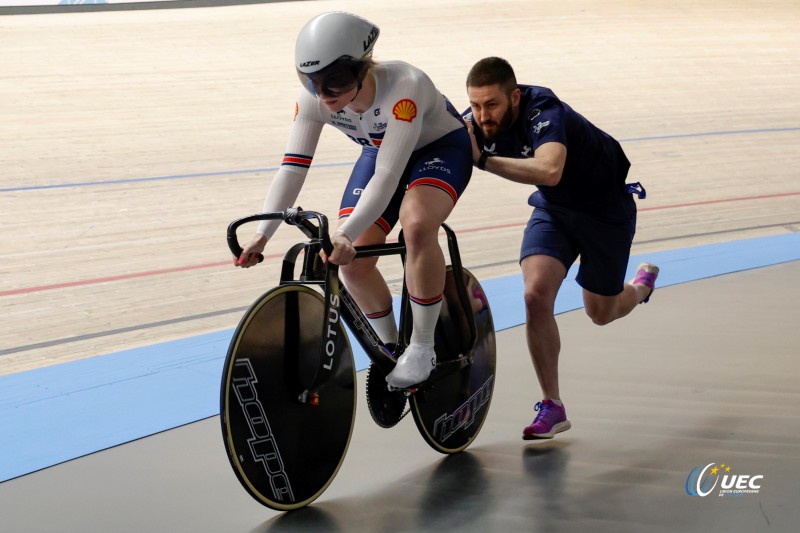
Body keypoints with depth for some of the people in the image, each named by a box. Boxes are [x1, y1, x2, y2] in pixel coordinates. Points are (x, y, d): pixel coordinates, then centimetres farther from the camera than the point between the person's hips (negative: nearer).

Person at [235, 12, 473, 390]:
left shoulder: (405, 86, -40)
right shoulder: (314, 99, -25)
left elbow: (387, 175, -45)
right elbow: (292, 168, -28)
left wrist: (347, 234, -55)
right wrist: (262, 234, -41)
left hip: (440, 148, -5)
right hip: (380, 151, 5)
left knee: (417, 225, -35)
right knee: (351, 260, -13)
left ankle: (421, 347, -19)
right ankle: (390, 347, 14)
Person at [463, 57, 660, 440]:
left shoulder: (545, 114, -38)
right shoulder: (474, 121, -19)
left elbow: (550, 170, -56)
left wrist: (483, 160, -60)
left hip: (606, 206, -4)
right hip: (553, 208, 4)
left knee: (600, 313, 11)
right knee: (536, 294, -19)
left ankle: (642, 285, 48)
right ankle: (552, 406, -6)